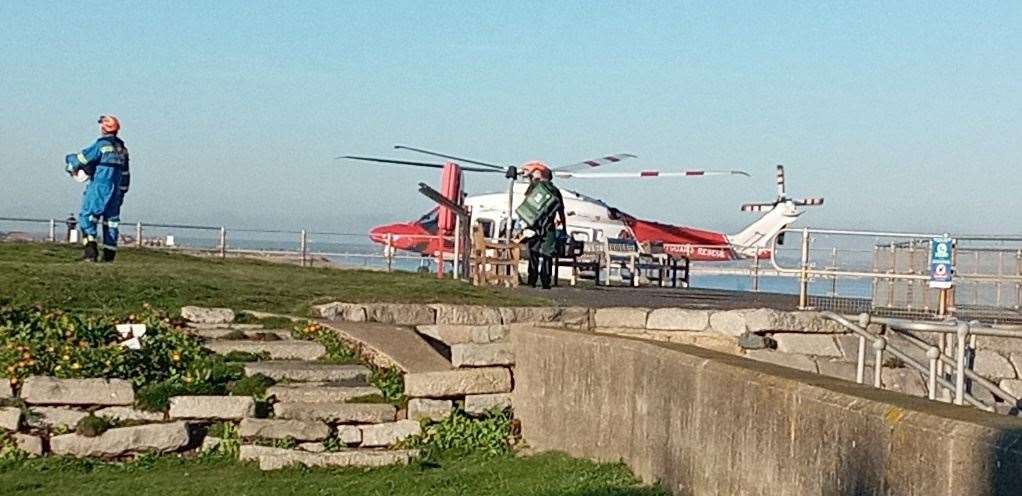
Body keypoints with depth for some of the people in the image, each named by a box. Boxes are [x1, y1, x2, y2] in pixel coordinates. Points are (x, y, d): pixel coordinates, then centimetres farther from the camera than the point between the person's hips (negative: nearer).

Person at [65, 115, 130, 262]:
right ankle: (109, 255, 11)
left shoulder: (101, 145, -11)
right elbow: (125, 174, 17)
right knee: (111, 219, 10)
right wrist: (121, 192, 25)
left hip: (98, 188, -7)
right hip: (115, 190, 7)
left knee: (87, 216, -6)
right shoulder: (122, 149, 12)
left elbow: (82, 159, -7)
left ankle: (91, 249, -21)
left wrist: (70, 162, 14)